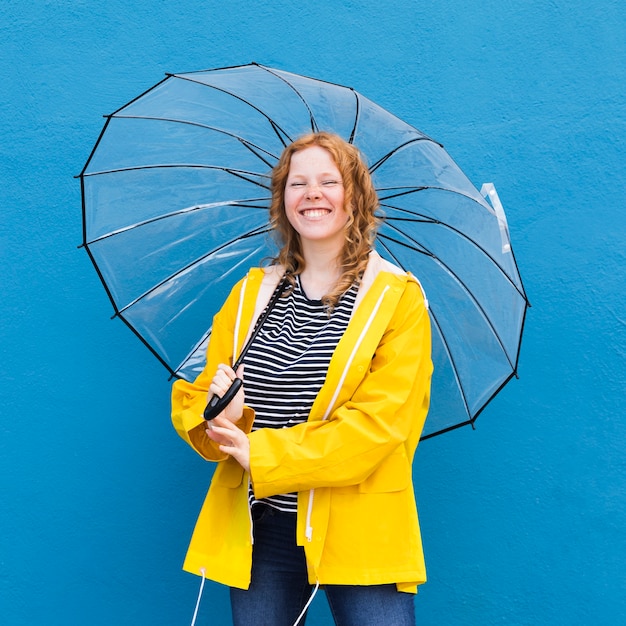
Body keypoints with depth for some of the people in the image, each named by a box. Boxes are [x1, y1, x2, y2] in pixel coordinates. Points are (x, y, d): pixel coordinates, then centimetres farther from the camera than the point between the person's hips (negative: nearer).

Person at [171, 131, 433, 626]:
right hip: (259, 534, 3)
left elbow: (381, 422, -13)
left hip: (359, 535, -3)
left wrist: (262, 455, -17)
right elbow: (191, 397, 8)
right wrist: (219, 414, -16)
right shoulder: (251, 293, 8)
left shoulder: (397, 298, -3)